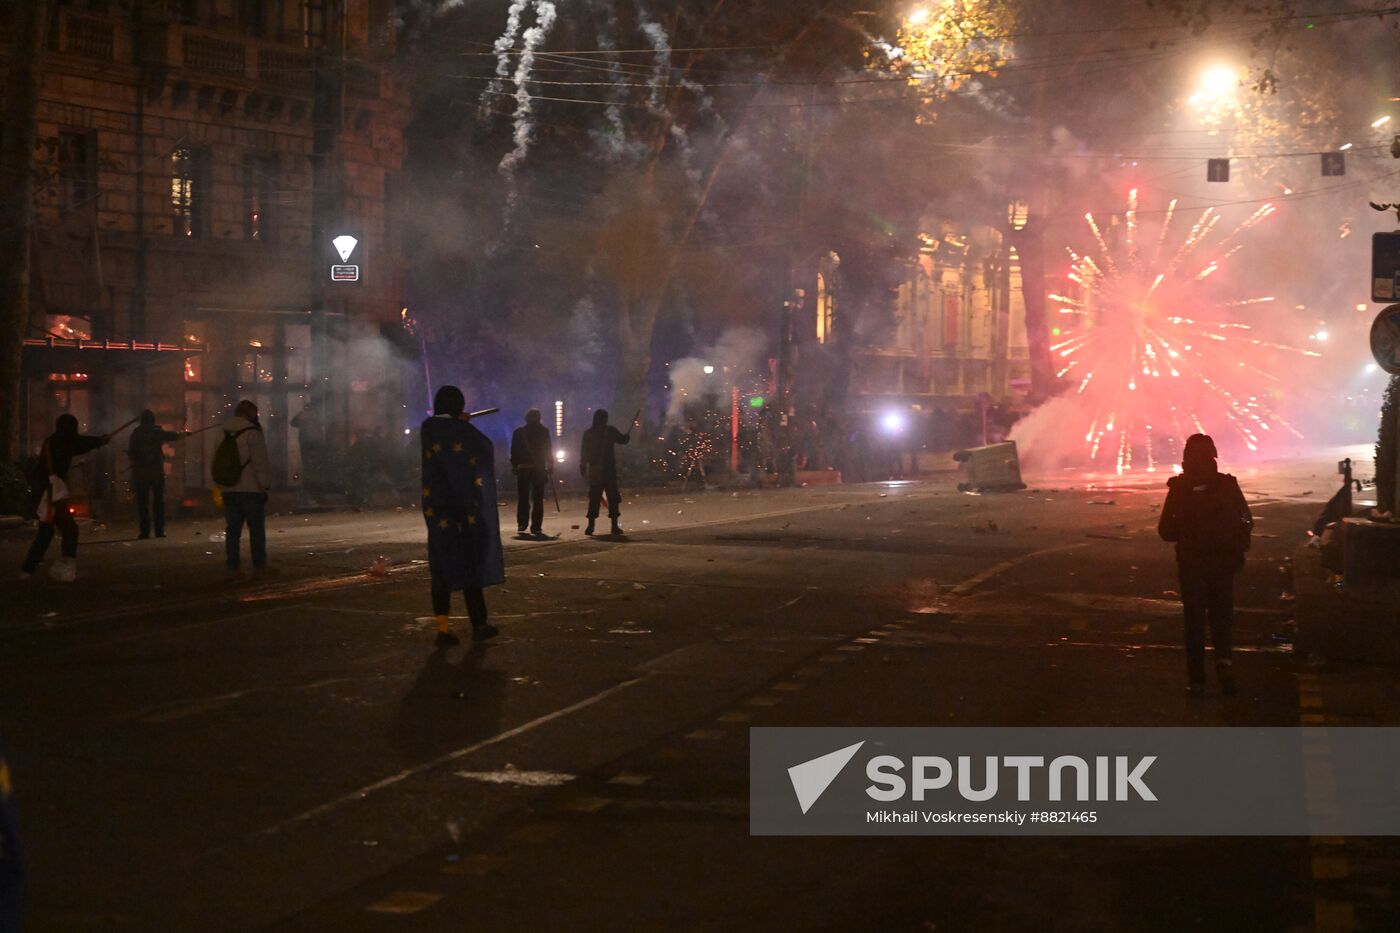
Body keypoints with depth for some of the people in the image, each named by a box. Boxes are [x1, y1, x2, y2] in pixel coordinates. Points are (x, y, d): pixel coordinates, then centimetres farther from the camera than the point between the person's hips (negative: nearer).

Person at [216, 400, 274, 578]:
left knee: (232, 529, 8)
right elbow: (260, 463, -14)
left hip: (229, 490, 6)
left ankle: (232, 567, 6)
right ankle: (259, 565, 3)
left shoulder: (223, 434, 11)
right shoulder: (252, 433, -10)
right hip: (251, 489, -6)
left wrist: (220, 485, 18)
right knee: (256, 529, 2)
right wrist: (266, 485, -8)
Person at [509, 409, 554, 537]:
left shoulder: (519, 432, 3)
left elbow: (514, 451, 2)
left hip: (523, 469, 1)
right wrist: (550, 466, 5)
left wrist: (514, 466, 7)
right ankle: (536, 527, -3)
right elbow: (548, 450, -1)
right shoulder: (544, 431, -1)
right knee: (538, 499, 1)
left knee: (522, 498, 9)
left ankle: (522, 524, 4)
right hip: (539, 469, -1)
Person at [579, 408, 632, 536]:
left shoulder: (588, 433, 4)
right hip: (609, 469, -3)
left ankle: (591, 525, 2)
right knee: (613, 497, 3)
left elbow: (584, 452, 4)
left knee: (594, 498, 7)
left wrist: (583, 468, 10)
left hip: (594, 470, 3)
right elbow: (623, 439, 5)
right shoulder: (610, 431, -4)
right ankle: (614, 526, -2)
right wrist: (629, 433, 27)